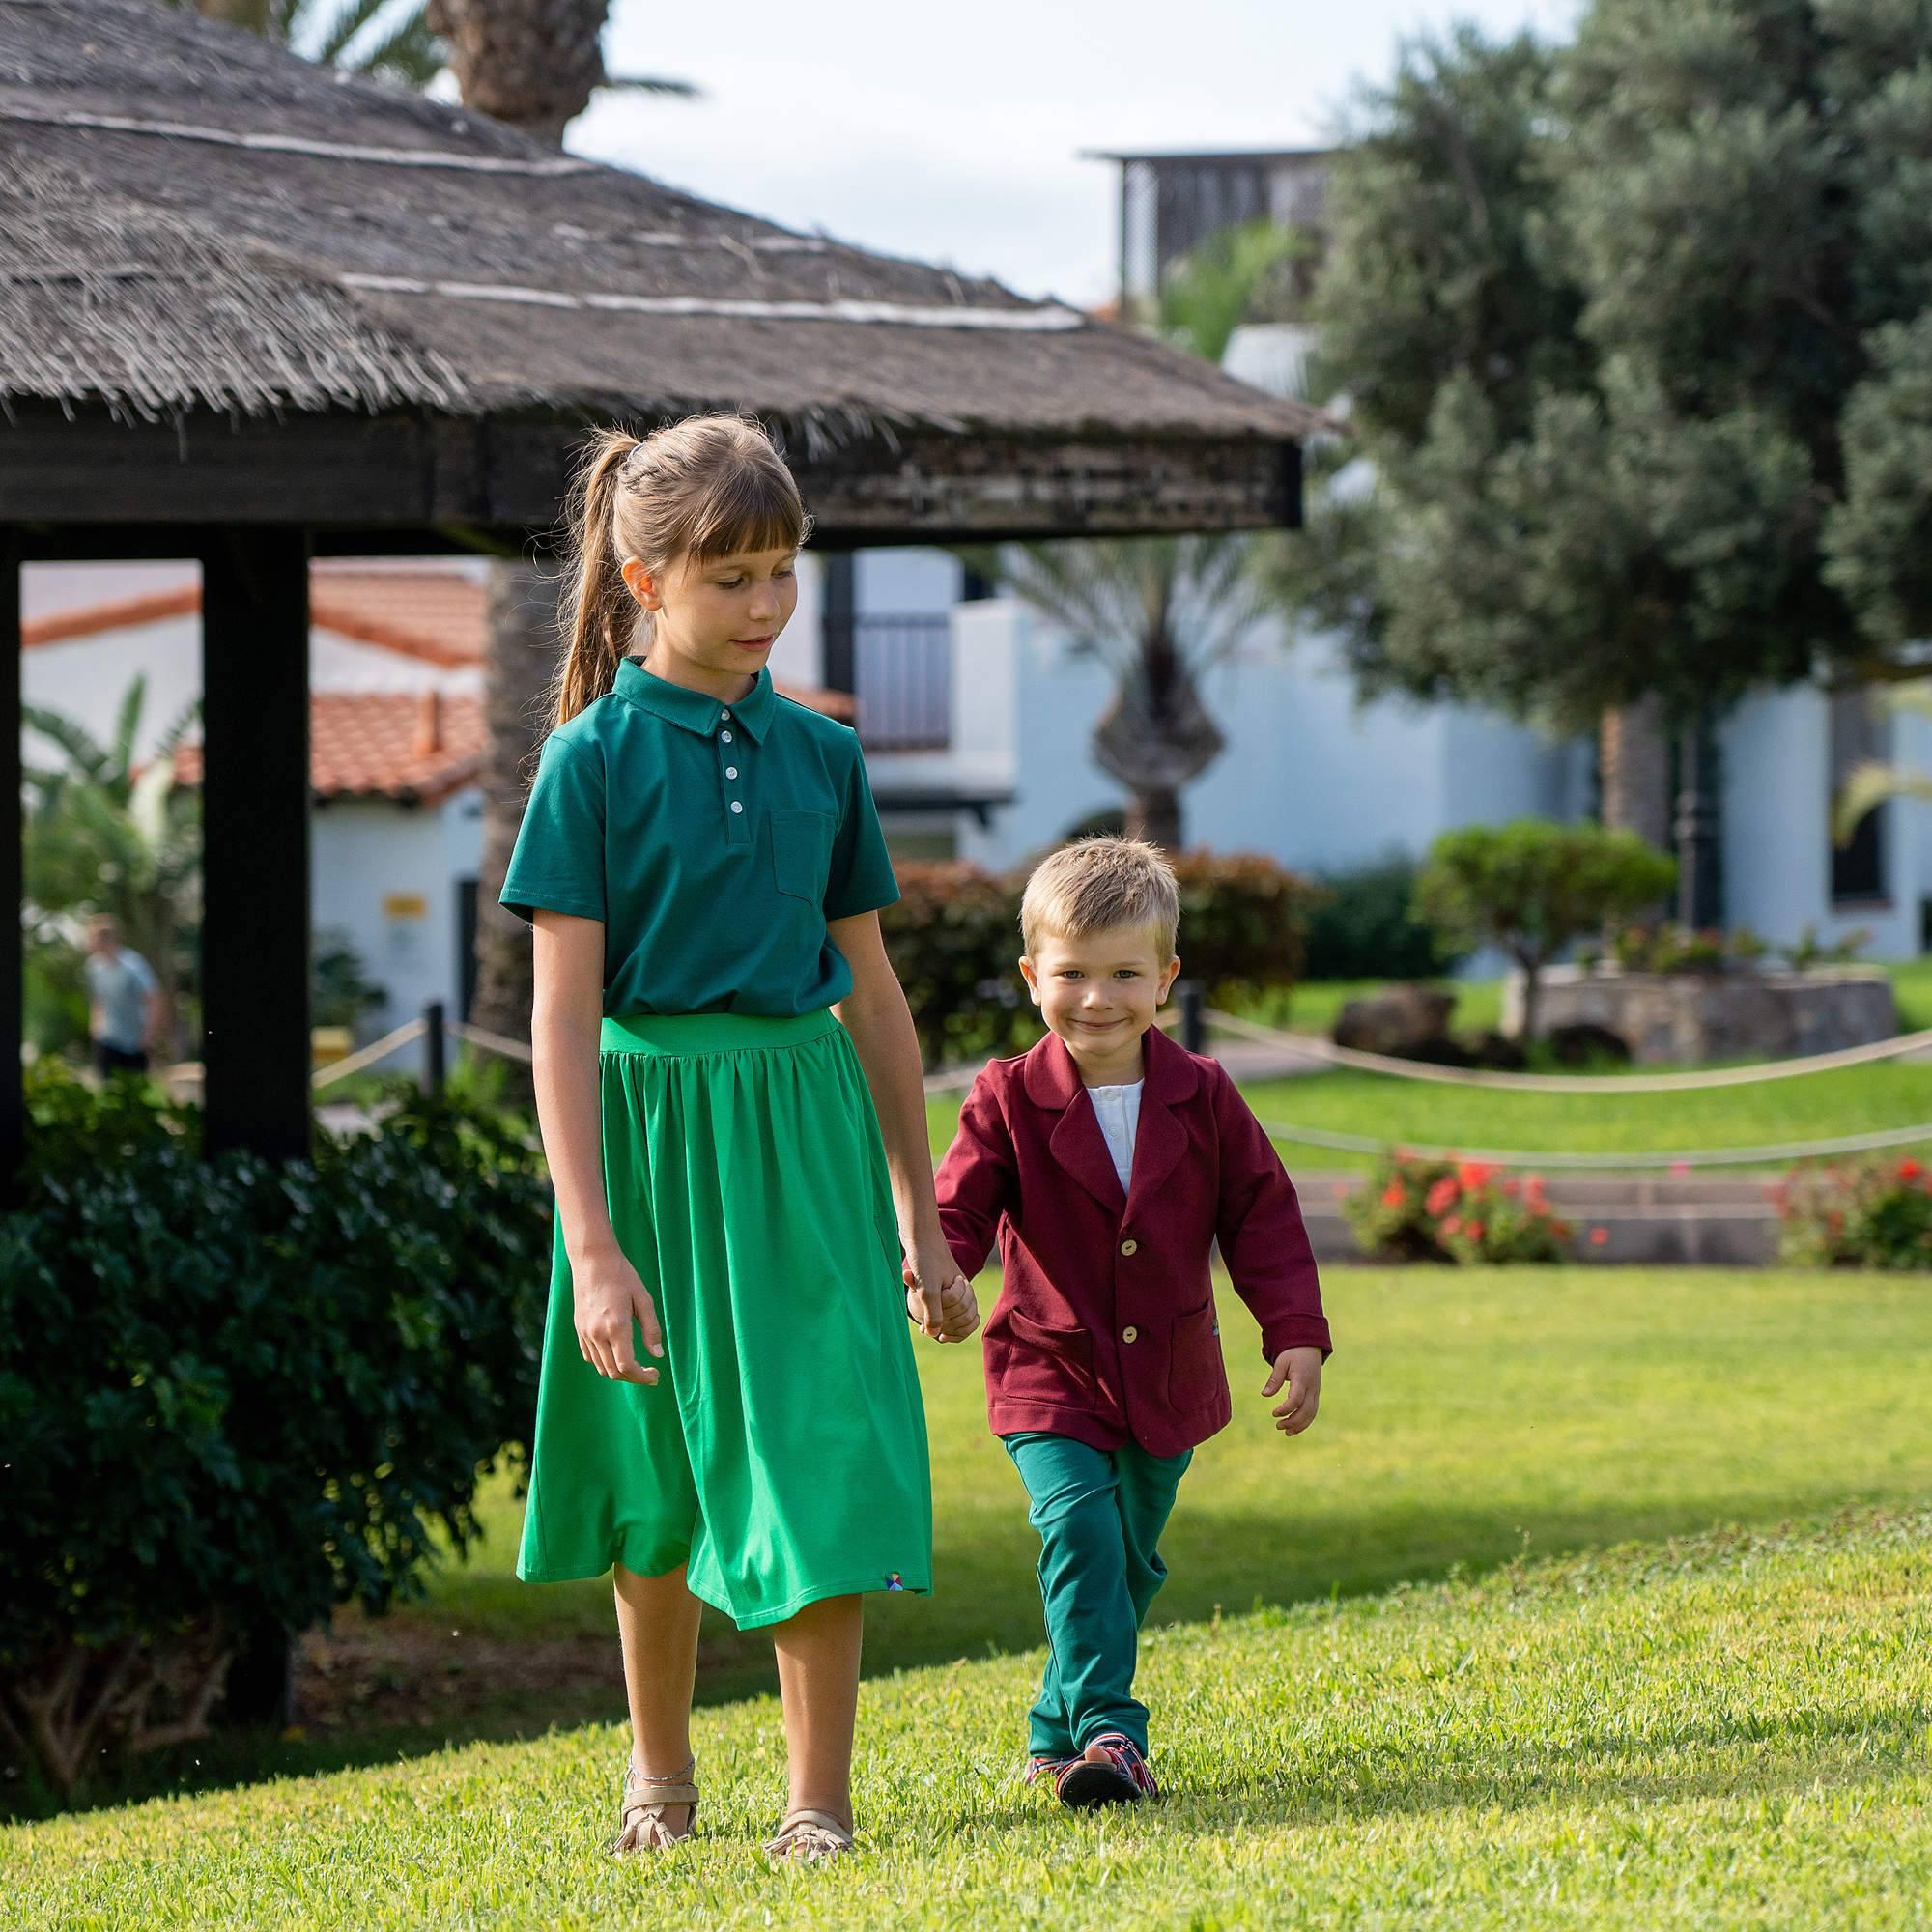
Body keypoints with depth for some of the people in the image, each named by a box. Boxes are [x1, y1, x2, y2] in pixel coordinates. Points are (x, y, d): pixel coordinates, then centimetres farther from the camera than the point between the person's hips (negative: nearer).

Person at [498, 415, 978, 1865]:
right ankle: (661, 1768, 32)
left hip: (805, 1128, 2)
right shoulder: (595, 759, -8)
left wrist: (922, 1221, 12)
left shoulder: (820, 754, 5)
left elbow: (872, 993, 11)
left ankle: (819, 1799, -2)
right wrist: (591, 1245, -17)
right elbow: (564, 1017, -11)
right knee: (662, 1463, 12)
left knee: (825, 1448, -7)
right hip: (651, 1121, -2)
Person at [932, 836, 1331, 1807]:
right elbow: (960, 1209, -12)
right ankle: (1108, 1732, -25)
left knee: (1129, 1560, 14)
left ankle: (1059, 1731, 32)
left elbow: (1261, 1217, 2)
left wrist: (1296, 1334, -6)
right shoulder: (1008, 1102, -8)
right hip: (1050, 1373, -4)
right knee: (1079, 1531, -23)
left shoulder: (1204, 1098, -2)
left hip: (1167, 1380, 4)